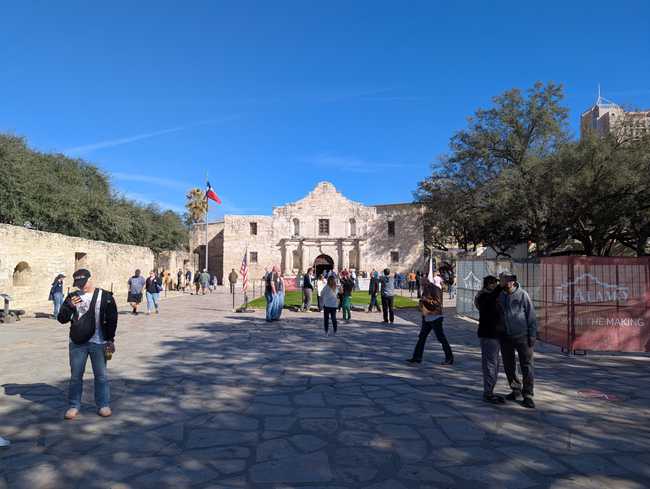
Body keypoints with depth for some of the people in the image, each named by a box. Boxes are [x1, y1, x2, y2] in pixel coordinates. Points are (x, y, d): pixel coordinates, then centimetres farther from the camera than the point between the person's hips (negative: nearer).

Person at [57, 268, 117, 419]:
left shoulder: (105, 296, -1)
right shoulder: (73, 296, 7)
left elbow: (112, 319, 0)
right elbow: (62, 319, 4)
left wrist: (110, 340, -5)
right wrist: (69, 306, -15)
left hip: (98, 343, -2)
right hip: (77, 343, 2)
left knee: (101, 375, 4)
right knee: (75, 376, 9)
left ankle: (103, 405, 14)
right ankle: (74, 406, 22)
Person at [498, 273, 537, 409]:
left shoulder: (522, 294, -10)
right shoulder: (499, 296, 1)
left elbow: (531, 315, -8)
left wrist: (532, 335, -11)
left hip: (522, 336, -4)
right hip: (506, 337, 4)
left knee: (526, 366, -1)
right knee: (508, 365, 11)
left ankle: (528, 396, 9)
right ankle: (516, 390, 29)